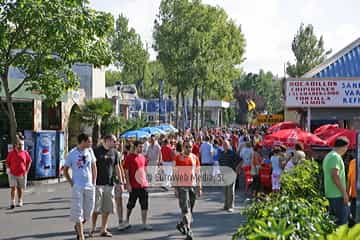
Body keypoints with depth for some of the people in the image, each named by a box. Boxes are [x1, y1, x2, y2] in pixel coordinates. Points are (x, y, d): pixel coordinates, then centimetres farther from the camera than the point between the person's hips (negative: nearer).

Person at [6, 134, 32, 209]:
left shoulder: (25, 153, 0)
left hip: (22, 174, 1)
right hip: (12, 174, -1)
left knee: (20, 188, 12)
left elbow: (29, 161, 8)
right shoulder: (11, 153, -2)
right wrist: (8, 169, -4)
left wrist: (26, 171, 3)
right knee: (13, 188, -8)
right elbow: (7, 162, 8)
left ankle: (20, 201, 25)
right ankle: (12, 202, -7)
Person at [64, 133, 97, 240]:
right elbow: (65, 170, 1)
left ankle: (78, 227, 36)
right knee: (78, 211, -2)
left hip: (90, 186, 4)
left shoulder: (89, 151, 3)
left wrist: (94, 182, 7)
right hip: (77, 187, -4)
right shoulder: (72, 153, -8)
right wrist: (71, 183, -5)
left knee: (88, 211, 9)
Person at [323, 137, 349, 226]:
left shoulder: (328, 156, 16)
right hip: (337, 194, -10)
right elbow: (335, 176, -23)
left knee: (334, 218, 15)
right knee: (342, 221, -6)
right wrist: (344, 192, -19)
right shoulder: (336, 156, -15)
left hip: (330, 193, 10)